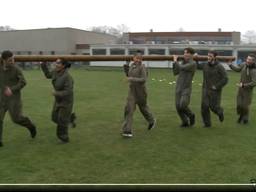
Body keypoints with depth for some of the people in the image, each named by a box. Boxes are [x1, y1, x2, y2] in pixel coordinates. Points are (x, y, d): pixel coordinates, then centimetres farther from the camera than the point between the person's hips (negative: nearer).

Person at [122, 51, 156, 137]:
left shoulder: (142, 67, -13)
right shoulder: (132, 65, 6)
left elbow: (144, 79, -21)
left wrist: (132, 79, -25)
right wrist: (126, 70, -1)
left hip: (140, 91, -5)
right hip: (132, 91, 5)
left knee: (143, 107, 16)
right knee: (129, 108, -8)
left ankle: (151, 121, 45)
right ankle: (127, 130, -8)